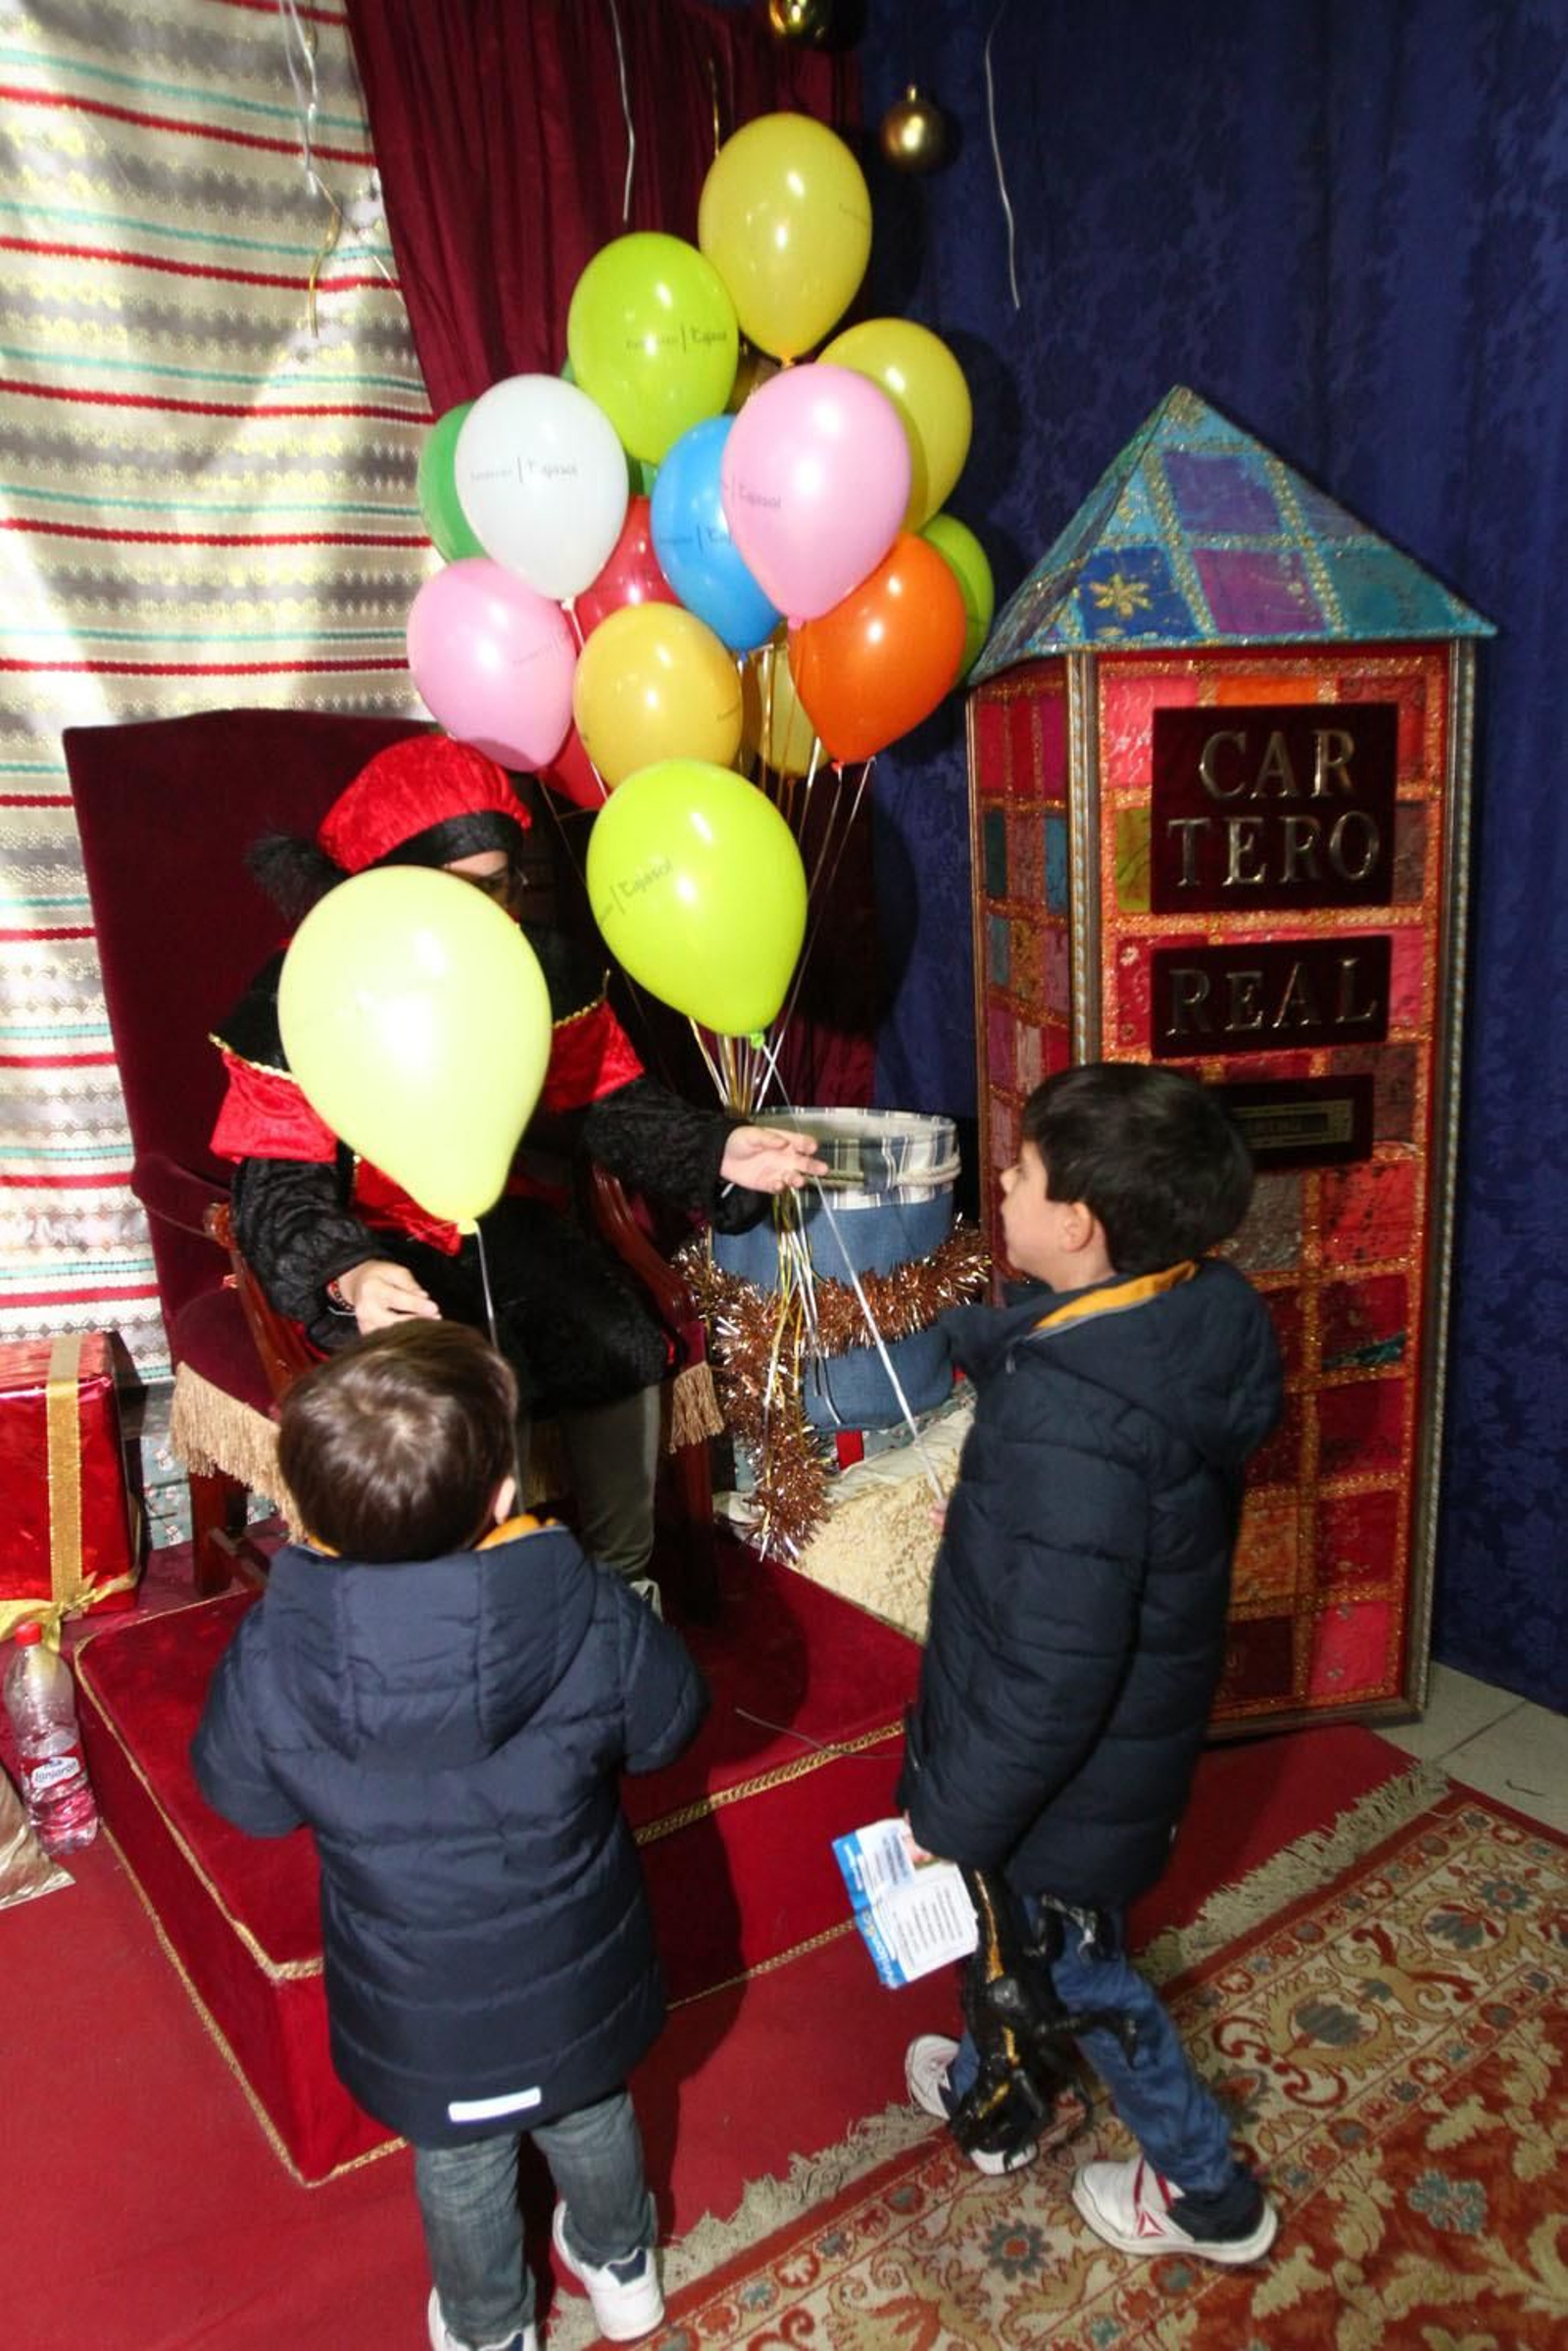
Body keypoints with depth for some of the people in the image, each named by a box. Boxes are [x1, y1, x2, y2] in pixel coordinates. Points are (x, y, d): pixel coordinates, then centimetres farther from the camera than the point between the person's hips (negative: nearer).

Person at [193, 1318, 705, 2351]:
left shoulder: (271, 1658, -31)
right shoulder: (590, 1616, -33)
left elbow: (245, 1799, -10)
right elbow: (668, 1722, -12)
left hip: (423, 2020, 0)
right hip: (577, 1987, 1)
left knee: (460, 2171, 30)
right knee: (592, 2120, 32)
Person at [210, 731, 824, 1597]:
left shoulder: (540, 968, -3)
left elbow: (610, 1102, 2)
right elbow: (279, 1186, -21)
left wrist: (717, 1151, -18)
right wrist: (350, 1275, -43)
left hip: (502, 1222, 4)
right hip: (370, 1244, -3)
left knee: (625, 1350, -19)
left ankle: (627, 1586, 1)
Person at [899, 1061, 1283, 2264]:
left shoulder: (1070, 1429, -39)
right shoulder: (1205, 1312, -14)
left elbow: (1049, 1681, -31)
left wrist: (949, 1820, -17)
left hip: (1072, 1777, -7)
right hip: (1147, 1707, 8)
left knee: (1076, 1967, 22)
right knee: (1010, 1918, 31)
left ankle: (1210, 2192, 49)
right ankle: (989, 2099, 58)